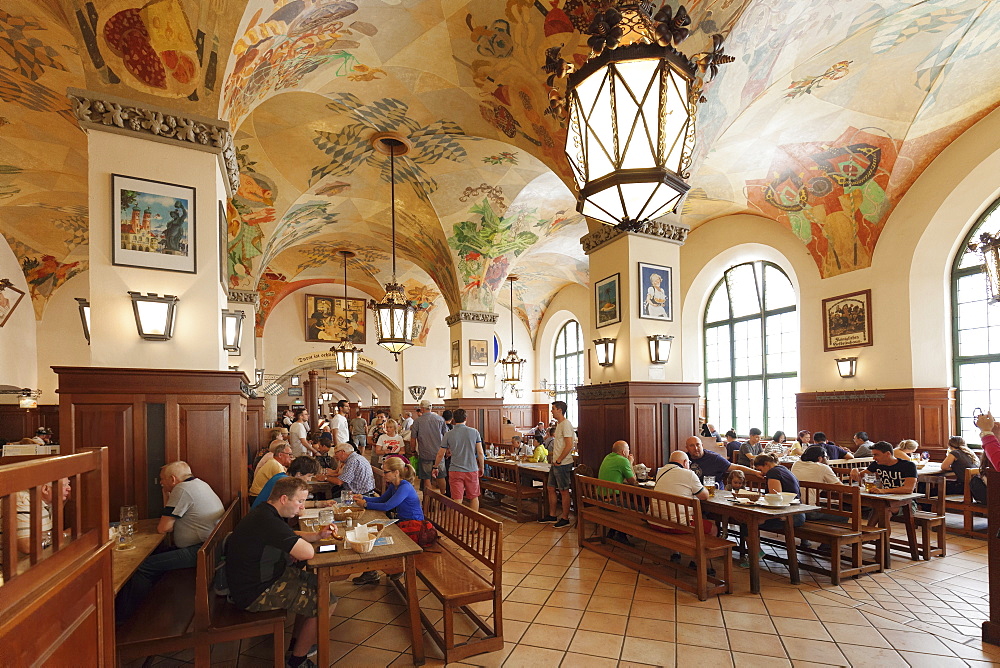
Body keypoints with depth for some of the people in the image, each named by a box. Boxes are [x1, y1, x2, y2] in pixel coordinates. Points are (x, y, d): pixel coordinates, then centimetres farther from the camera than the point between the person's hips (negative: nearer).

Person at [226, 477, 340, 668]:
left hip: (261, 578, 10)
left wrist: (318, 535, 3)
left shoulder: (266, 514, 4)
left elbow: (292, 537, 20)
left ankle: (297, 643, 29)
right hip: (254, 594, -10)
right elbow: (307, 552, -33)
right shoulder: (268, 522, -30)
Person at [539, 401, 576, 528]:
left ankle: (565, 519, 9)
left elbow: (569, 445, -23)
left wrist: (559, 460, -19)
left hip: (563, 464, -10)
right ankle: (552, 516, 25)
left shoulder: (566, 424, -16)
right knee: (551, 489, 15)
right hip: (556, 464, 10)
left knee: (564, 491, -1)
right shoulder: (558, 424, 16)